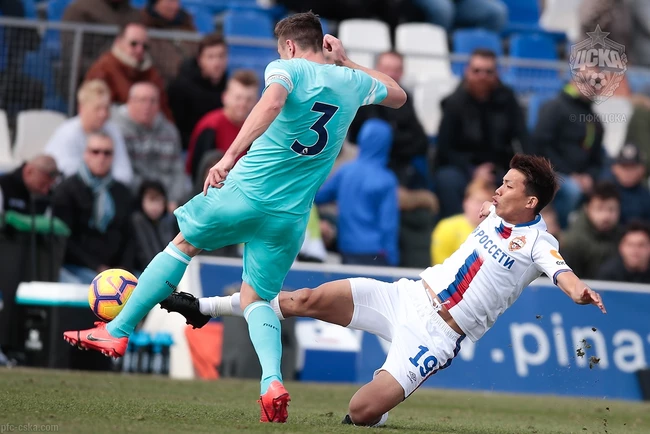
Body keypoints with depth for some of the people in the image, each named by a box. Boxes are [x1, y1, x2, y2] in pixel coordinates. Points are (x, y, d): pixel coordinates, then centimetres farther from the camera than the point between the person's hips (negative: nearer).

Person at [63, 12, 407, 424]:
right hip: (291, 218, 4)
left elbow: (272, 102, -27)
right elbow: (399, 95, 33)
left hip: (246, 191, -4)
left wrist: (230, 157, -33)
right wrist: (347, 61, 35)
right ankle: (273, 381, -13)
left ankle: (118, 331, 21)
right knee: (256, 299, 14)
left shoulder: (288, 68, -4)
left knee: (183, 245, 20)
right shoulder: (352, 82, 12)